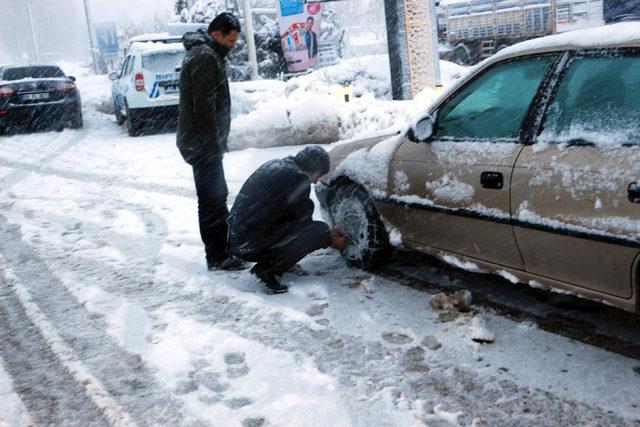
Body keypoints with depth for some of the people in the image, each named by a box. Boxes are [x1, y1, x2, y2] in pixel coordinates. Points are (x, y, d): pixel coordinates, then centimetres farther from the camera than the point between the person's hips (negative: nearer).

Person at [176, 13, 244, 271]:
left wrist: (216, 142, 21)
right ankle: (217, 257, 3)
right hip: (203, 143, -11)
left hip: (204, 142, 11)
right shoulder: (204, 56, -16)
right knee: (212, 200, -4)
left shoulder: (204, 53, 18)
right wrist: (213, 144, -21)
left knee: (218, 196, 18)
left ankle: (225, 247, 29)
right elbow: (204, 106, -23)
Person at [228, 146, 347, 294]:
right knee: (319, 229, -7)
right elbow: (304, 224, -4)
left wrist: (328, 233, 25)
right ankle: (267, 271, -7)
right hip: (251, 246, -9)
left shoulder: (275, 165, 16)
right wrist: (331, 241, 12)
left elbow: (298, 216, 25)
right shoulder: (297, 177, -12)